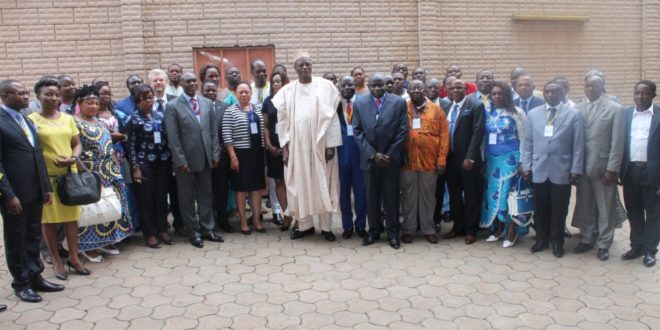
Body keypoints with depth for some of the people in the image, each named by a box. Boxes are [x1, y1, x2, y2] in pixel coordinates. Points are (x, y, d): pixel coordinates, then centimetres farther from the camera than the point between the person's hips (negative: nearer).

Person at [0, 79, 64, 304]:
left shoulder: (27, 121, 14)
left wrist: (46, 187, 12)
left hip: (34, 191, 7)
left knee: (34, 237, 15)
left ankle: (35, 277, 27)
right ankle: (21, 283, 21)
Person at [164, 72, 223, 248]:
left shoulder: (207, 103, 8)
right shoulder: (173, 106, -5)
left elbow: (213, 131, 9)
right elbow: (173, 137, -9)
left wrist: (215, 154, 2)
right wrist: (180, 160, -14)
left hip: (205, 158, 4)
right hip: (186, 160, -4)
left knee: (206, 195, 12)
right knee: (187, 198, 7)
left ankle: (207, 229, 23)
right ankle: (193, 232, 19)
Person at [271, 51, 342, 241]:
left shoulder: (325, 86, 1)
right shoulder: (287, 91, 5)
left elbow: (331, 116, -3)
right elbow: (282, 120, 4)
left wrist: (331, 145, -9)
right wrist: (284, 147, -2)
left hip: (320, 144, -1)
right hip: (296, 145, 2)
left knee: (323, 185, 3)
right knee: (300, 185, 6)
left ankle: (326, 226, 12)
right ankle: (304, 224, 18)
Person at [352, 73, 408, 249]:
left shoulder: (399, 102, -2)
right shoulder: (359, 104, 1)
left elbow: (403, 130, -4)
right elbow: (358, 132, -2)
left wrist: (390, 154, -10)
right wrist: (373, 154, -11)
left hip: (391, 157, -1)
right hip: (369, 158, 1)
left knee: (391, 196, 7)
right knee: (372, 197, 9)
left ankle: (393, 232, 19)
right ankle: (374, 231, 22)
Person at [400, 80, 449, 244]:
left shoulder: (436, 109, 3)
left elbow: (444, 136, 1)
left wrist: (442, 160, -4)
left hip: (430, 161, 0)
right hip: (407, 161, 0)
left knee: (428, 196, 9)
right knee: (408, 196, 8)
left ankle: (428, 229, 20)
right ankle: (408, 229, 18)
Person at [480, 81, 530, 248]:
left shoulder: (517, 113, -3)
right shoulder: (487, 113, 7)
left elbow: (523, 138, -3)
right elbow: (483, 137, 9)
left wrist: (522, 162, -7)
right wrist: (482, 159, 6)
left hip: (510, 159, -4)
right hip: (491, 159, 4)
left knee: (509, 193, -4)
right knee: (494, 193, 7)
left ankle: (511, 232, 7)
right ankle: (498, 228, 19)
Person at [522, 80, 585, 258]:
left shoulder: (574, 114, 1)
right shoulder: (533, 114, 8)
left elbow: (578, 145, -1)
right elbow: (527, 143, 7)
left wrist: (576, 170, -7)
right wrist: (526, 166, 0)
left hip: (562, 171, -2)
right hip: (538, 170, 2)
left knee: (559, 209, 7)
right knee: (540, 208, 10)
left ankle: (557, 242, 23)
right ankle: (542, 239, 26)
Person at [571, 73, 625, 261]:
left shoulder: (615, 109, -4)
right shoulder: (578, 109, 5)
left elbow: (617, 142, -7)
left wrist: (612, 169, -11)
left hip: (603, 167, -3)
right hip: (582, 166, 3)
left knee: (605, 208, 7)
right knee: (584, 206, 12)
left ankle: (603, 244, 19)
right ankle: (586, 239, 27)